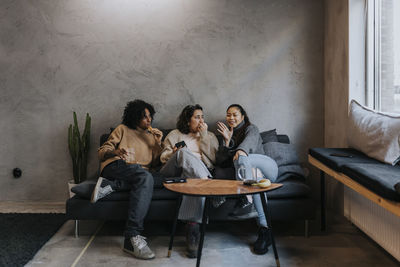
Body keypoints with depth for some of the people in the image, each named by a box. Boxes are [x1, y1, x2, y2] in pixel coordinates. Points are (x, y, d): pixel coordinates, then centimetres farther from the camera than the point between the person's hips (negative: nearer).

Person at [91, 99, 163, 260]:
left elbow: (156, 161, 22)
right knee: (146, 176, -39)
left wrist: (158, 143, 8)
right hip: (115, 167, -4)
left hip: (140, 172, 4)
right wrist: (115, 152, -14)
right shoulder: (123, 129, 19)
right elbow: (102, 151, 10)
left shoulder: (151, 135, 30)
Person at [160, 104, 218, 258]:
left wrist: (204, 136, 7)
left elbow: (213, 159, 10)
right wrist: (174, 154, -4)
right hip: (174, 171, 0)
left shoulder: (210, 136, 28)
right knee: (184, 152, -36)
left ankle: (192, 228, -49)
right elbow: (163, 157, 19)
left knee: (195, 181, -41)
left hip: (201, 171, 0)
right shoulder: (175, 134, 26)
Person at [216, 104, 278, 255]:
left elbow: (250, 140, -20)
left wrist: (241, 150, -44)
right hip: (250, 171, 3)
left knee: (242, 158, -33)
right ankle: (263, 228, -46)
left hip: (268, 168, -3)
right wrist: (227, 141, -4)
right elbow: (221, 162, 10)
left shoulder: (251, 129, 9)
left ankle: (245, 199, -44)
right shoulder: (228, 134, 23)